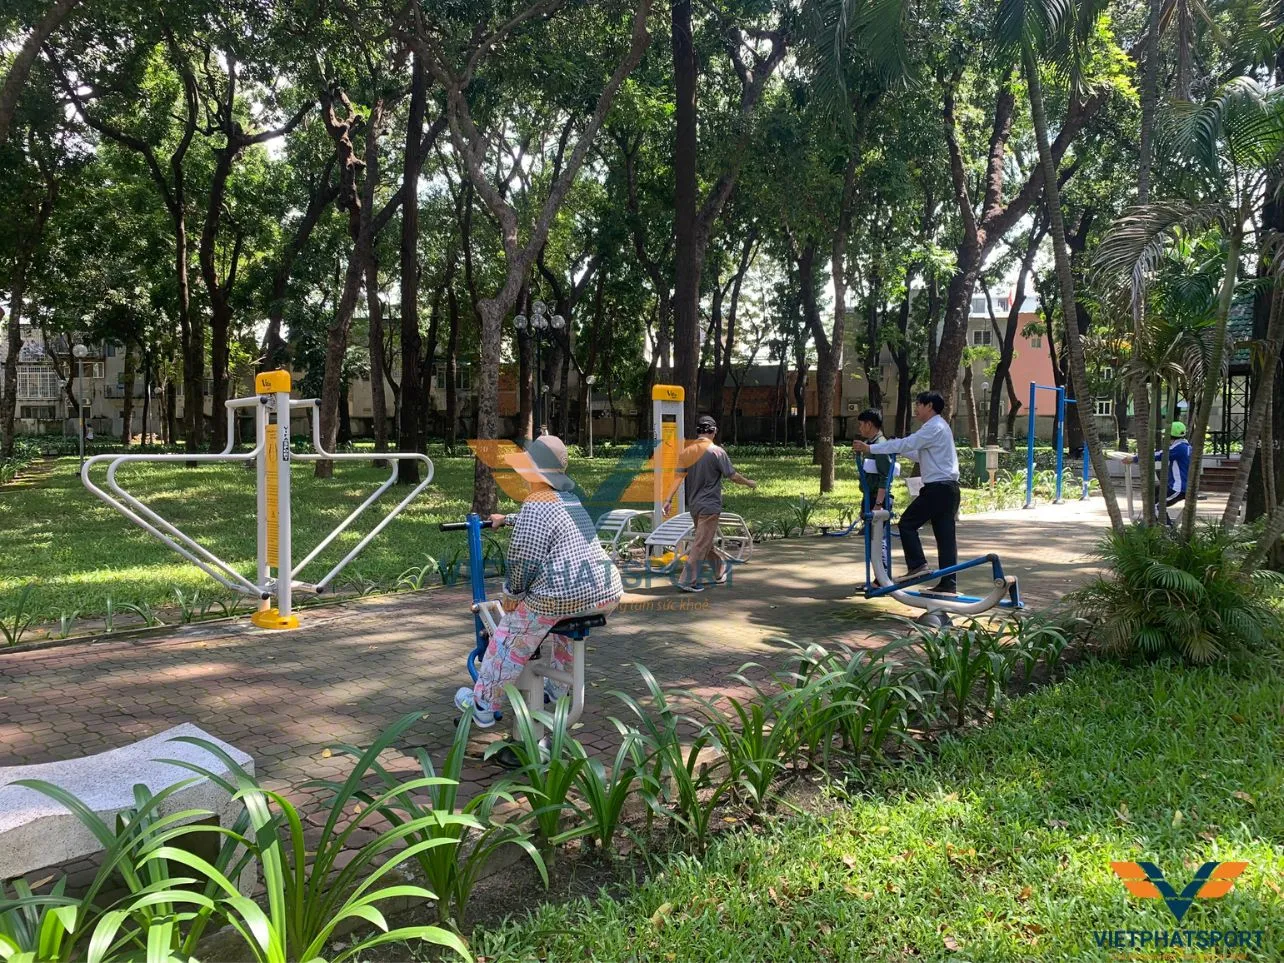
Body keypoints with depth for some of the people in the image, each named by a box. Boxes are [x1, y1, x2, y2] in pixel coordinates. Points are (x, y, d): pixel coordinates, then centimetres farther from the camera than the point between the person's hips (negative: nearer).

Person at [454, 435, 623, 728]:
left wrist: (511, 593, 1)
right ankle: (556, 689, 48)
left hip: (561, 597, -8)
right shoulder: (572, 500, 18)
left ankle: (482, 706, 26)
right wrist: (507, 519, 51)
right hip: (608, 593, 8)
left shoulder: (537, 504, -9)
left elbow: (523, 558, -14)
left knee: (510, 642, 13)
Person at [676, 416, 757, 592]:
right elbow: (733, 476, -9)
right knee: (701, 545, -3)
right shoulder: (717, 452, -14)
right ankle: (687, 581, -5)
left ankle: (720, 572, 35)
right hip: (709, 506, -7)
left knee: (706, 541, 19)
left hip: (693, 505, 7)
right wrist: (749, 483, 9)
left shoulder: (687, 451, 2)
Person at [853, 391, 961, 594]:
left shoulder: (934, 427, -11)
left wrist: (870, 448, -16)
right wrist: (899, 448, 20)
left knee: (907, 523, -3)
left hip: (937, 488, -10)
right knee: (945, 534, 6)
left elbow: (906, 444, -18)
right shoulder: (939, 427, 21)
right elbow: (919, 453, 26)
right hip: (948, 488, 10)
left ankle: (917, 565, -6)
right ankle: (948, 584, 6)